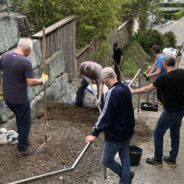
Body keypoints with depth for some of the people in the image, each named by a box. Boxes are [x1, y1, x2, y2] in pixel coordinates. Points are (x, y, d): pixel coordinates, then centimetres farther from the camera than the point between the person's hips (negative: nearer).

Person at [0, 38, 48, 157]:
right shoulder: (26, 62, -21)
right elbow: (31, 82, -24)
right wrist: (42, 81, -7)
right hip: (20, 99, -7)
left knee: (20, 118, 29)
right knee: (25, 123, 12)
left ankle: (23, 139, 43)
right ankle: (22, 149, 20)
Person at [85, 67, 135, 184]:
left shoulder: (113, 92, -24)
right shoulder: (125, 88, 3)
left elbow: (106, 116, -26)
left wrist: (95, 133, -22)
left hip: (115, 134, -9)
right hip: (127, 132, 9)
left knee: (107, 160, 10)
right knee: (125, 160, 16)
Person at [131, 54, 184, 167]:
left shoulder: (164, 78, -23)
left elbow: (147, 89, -17)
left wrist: (133, 92, -5)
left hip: (171, 111, -7)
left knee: (158, 133, 9)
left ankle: (158, 159, 19)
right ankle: (172, 159, 29)